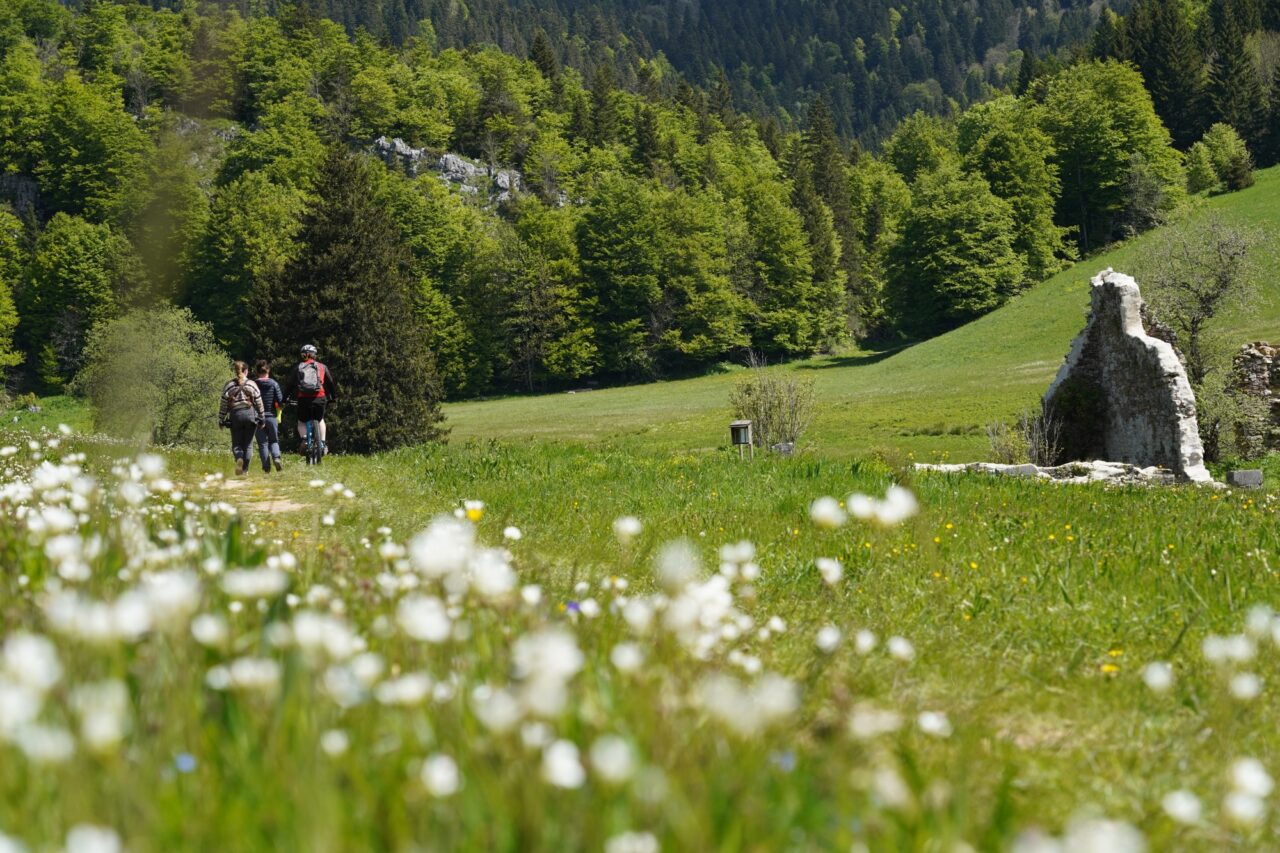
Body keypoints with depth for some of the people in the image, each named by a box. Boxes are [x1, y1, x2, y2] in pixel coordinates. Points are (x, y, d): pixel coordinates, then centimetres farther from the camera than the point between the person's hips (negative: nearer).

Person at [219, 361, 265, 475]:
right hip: (250, 414, 0)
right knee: (247, 444, 8)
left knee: (236, 444, 6)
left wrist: (221, 420, 9)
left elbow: (223, 404, 3)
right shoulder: (252, 385, 3)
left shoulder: (229, 385, 3)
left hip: (235, 416, 0)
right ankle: (245, 469, 4)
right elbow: (259, 403, 5)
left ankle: (239, 458, -25)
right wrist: (262, 418, 13)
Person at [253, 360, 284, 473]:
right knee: (274, 440, 15)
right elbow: (280, 400, -6)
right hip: (272, 416, 1)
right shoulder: (274, 384, -4)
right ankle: (276, 456, -14)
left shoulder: (253, 384, -5)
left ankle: (266, 467, 1)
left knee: (262, 442, 6)